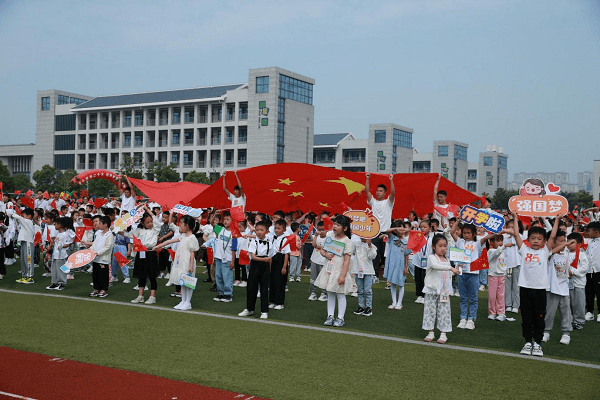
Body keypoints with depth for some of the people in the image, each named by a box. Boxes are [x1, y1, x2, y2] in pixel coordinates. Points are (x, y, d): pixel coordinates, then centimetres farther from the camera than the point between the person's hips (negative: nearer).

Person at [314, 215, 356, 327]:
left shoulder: (347, 242, -12)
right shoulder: (330, 236, 5)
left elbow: (347, 260, -15)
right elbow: (322, 250, 15)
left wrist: (343, 275, -20)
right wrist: (326, 255, -9)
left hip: (339, 271, -6)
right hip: (329, 269, 6)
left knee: (340, 295, 3)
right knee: (330, 294, 12)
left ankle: (340, 318, 12)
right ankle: (330, 316, 20)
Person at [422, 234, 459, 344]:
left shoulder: (447, 260, 12)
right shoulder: (431, 257, -8)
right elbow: (435, 265, -31)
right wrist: (451, 268, -36)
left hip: (444, 291, 4)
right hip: (432, 290, -4)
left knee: (444, 312, 2)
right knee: (430, 311, 3)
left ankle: (443, 334, 8)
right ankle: (431, 333, 14)